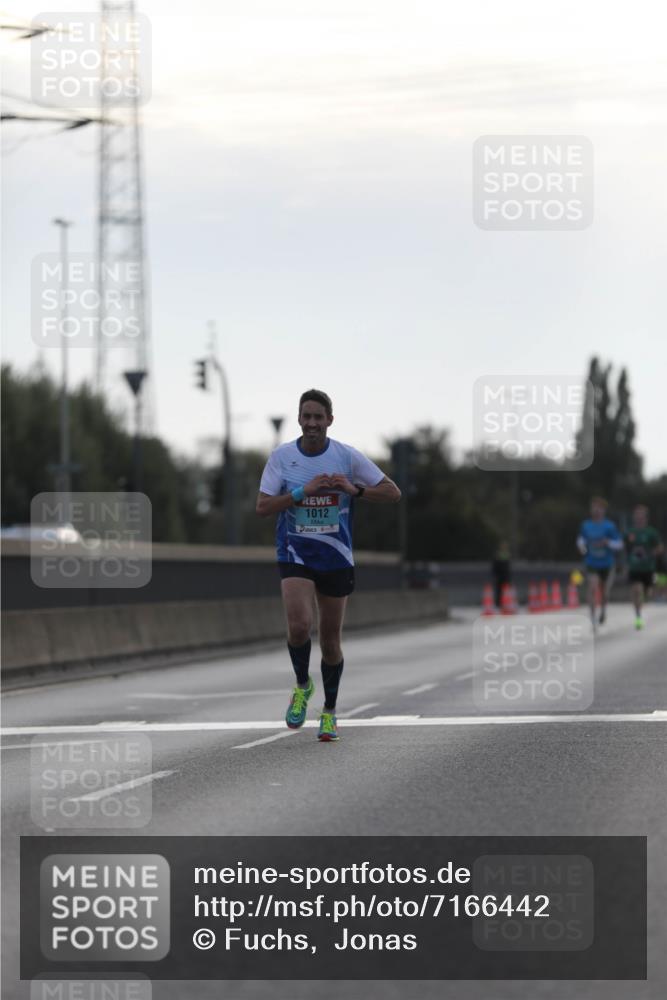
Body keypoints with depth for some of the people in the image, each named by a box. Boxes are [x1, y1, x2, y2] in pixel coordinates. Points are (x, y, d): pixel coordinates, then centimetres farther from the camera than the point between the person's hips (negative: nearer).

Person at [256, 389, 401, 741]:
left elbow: (393, 493, -3)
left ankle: (329, 712, 26)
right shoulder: (281, 456, -3)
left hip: (336, 559, 1)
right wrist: (304, 491, -19)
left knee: (330, 639, 7)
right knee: (299, 625, -22)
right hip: (295, 555, -1)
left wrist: (354, 490, -19)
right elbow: (262, 506, -8)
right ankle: (302, 685, 7)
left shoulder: (347, 457, -4)